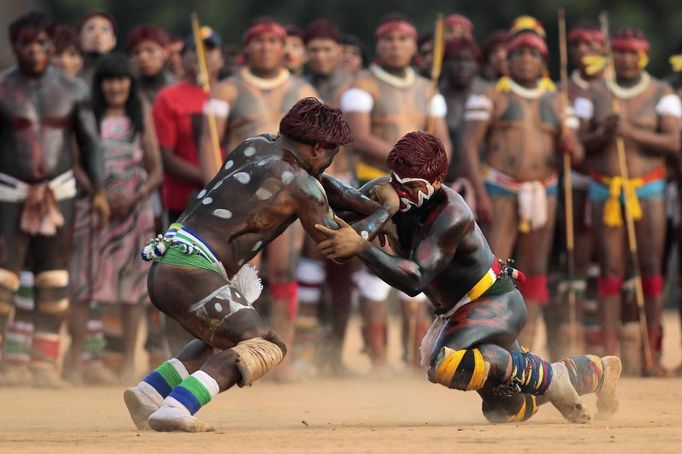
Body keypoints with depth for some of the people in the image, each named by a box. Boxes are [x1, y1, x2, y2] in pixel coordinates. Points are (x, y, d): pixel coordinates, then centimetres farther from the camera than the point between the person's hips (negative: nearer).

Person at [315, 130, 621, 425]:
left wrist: (361, 247, -45)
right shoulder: (386, 193, -9)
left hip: (497, 304, -8)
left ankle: (545, 375, -15)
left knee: (445, 364, -36)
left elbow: (415, 279, -38)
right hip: (456, 312, 8)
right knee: (504, 409, 17)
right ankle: (600, 371, 41)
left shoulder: (451, 216, -30)